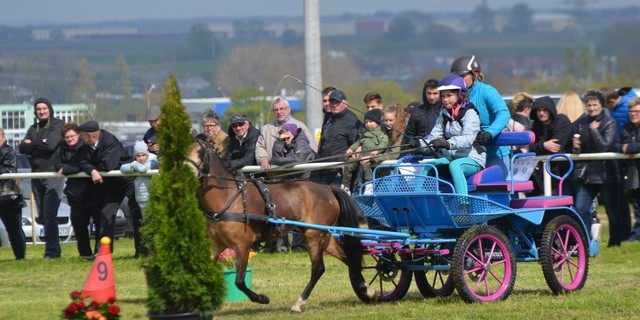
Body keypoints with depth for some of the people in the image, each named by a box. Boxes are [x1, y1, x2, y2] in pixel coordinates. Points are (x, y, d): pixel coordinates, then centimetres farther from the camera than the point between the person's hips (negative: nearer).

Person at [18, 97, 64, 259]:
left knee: (49, 214, -15)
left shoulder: (57, 125, -2)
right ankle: (54, 249, 17)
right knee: (42, 215, 8)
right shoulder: (33, 129, 17)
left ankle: (51, 250, -15)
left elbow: (50, 144, -17)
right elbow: (22, 148, 3)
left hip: (53, 175, -7)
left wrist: (32, 144, -2)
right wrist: (40, 144, -10)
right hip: (37, 176, 7)